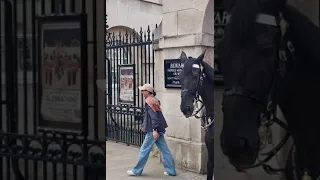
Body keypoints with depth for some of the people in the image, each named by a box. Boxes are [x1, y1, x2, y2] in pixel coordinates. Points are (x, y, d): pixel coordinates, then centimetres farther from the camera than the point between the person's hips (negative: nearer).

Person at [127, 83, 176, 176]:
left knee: (144, 150, 2)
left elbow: (153, 116, -20)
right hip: (159, 129, 9)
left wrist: (154, 129, -25)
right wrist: (145, 125, 30)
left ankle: (137, 171, 13)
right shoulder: (155, 100, 15)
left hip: (153, 130, -9)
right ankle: (171, 170, 11)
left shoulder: (149, 101, -12)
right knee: (165, 150, 9)